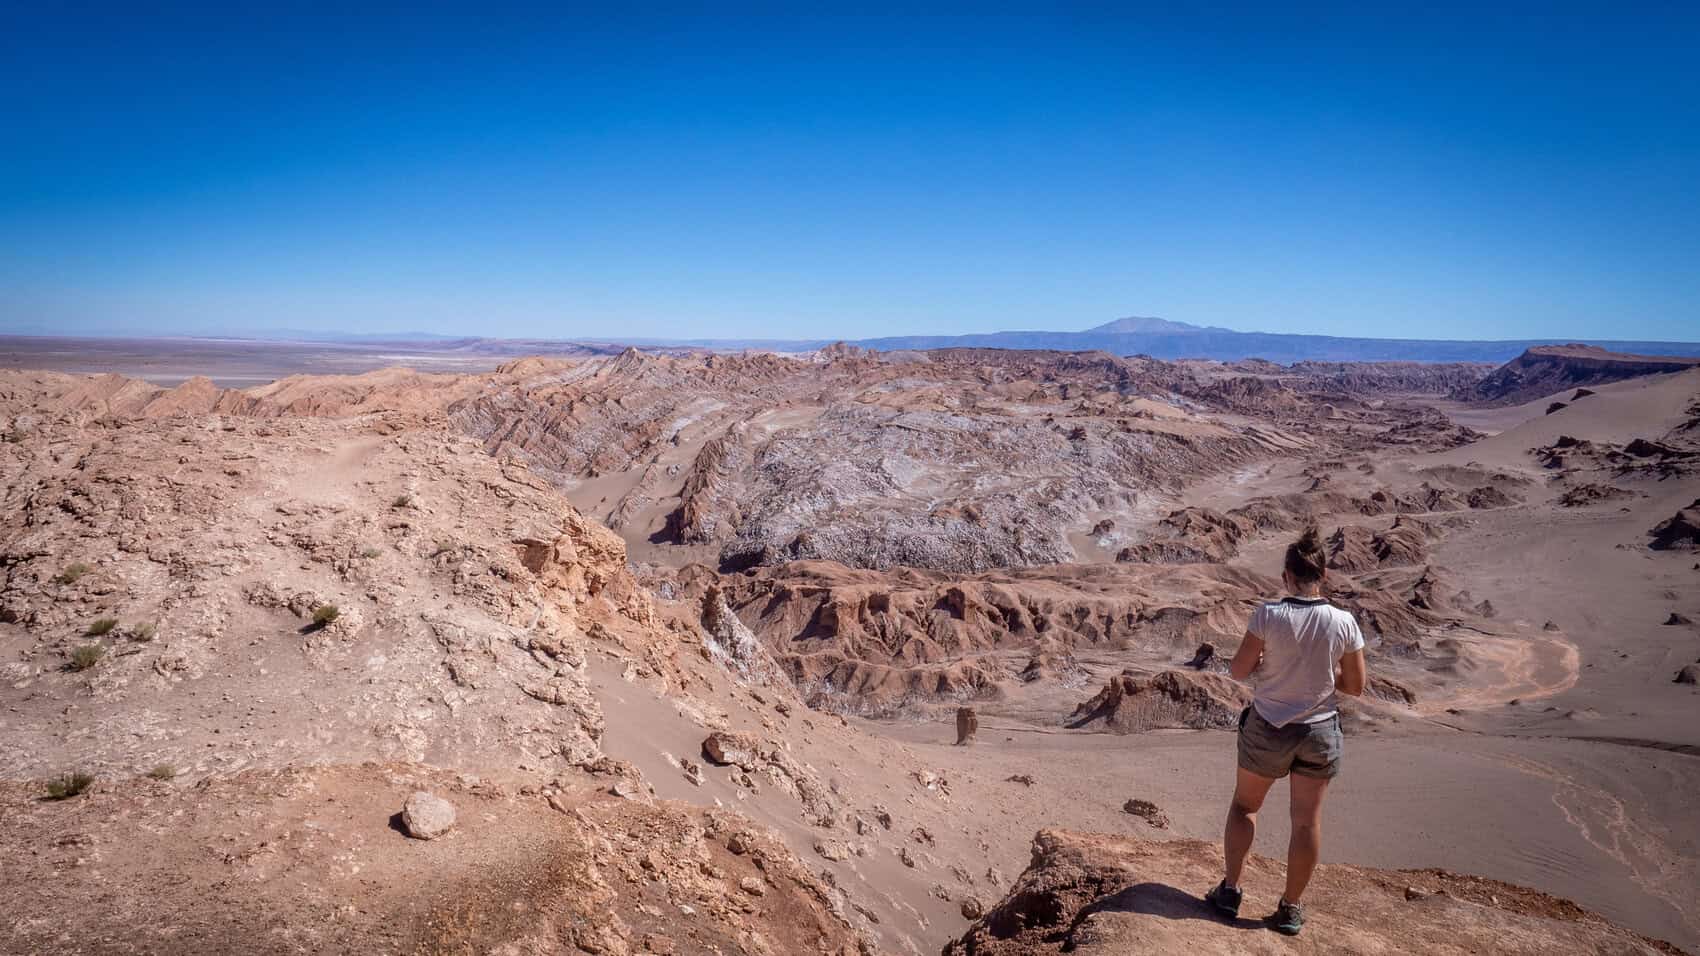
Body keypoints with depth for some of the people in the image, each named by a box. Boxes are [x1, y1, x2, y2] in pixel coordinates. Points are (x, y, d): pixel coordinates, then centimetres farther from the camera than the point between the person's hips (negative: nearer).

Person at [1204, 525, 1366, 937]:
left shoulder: (1268, 615, -18)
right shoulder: (1343, 622, -11)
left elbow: (1238, 671, -11)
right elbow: (1355, 686, -2)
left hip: (1268, 728, -2)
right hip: (1319, 732, 2)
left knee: (1244, 805, 20)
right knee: (1307, 820, 14)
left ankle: (1230, 888, 19)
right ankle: (1290, 908, 25)